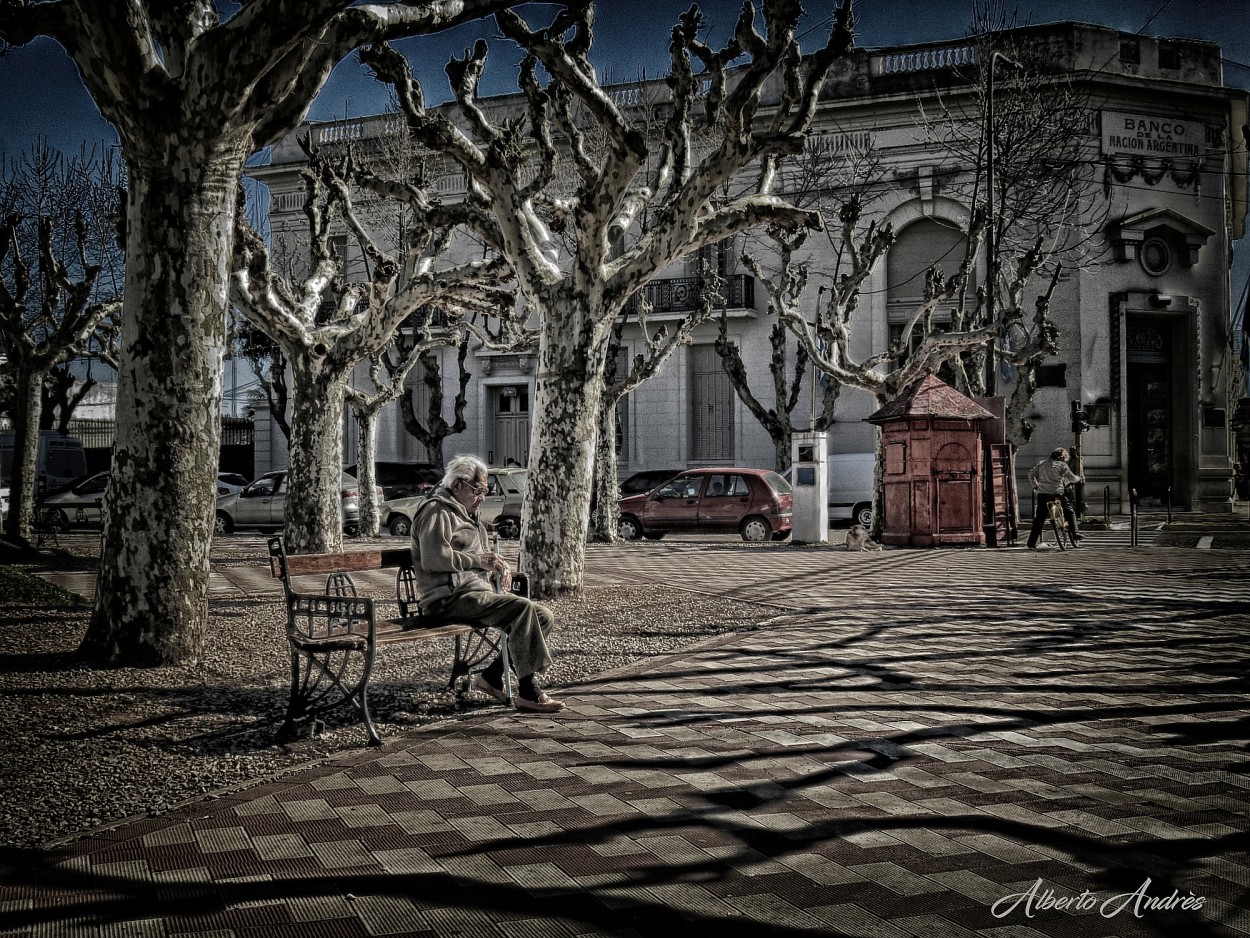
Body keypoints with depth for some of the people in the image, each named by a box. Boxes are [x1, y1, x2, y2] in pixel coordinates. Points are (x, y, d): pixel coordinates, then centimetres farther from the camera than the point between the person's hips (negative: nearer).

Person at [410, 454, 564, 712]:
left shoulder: (466, 514, 26)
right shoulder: (438, 511, -6)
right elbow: (433, 558, -21)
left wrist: (497, 565, 12)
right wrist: (478, 560, -16)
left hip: (476, 592, 10)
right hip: (450, 598, -10)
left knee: (544, 616, -2)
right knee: (522, 608, -29)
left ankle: (492, 675, -1)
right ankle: (528, 693, -25)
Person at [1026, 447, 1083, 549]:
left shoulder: (1042, 463, 15)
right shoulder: (1062, 465, 2)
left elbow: (1031, 473, 14)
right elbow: (1071, 478, 3)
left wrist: (1035, 486, 23)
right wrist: (1079, 478, 23)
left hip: (1042, 493, 4)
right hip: (1057, 493, -4)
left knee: (1039, 518, 7)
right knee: (1070, 513, 14)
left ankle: (1031, 543, 4)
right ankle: (1075, 534, 7)